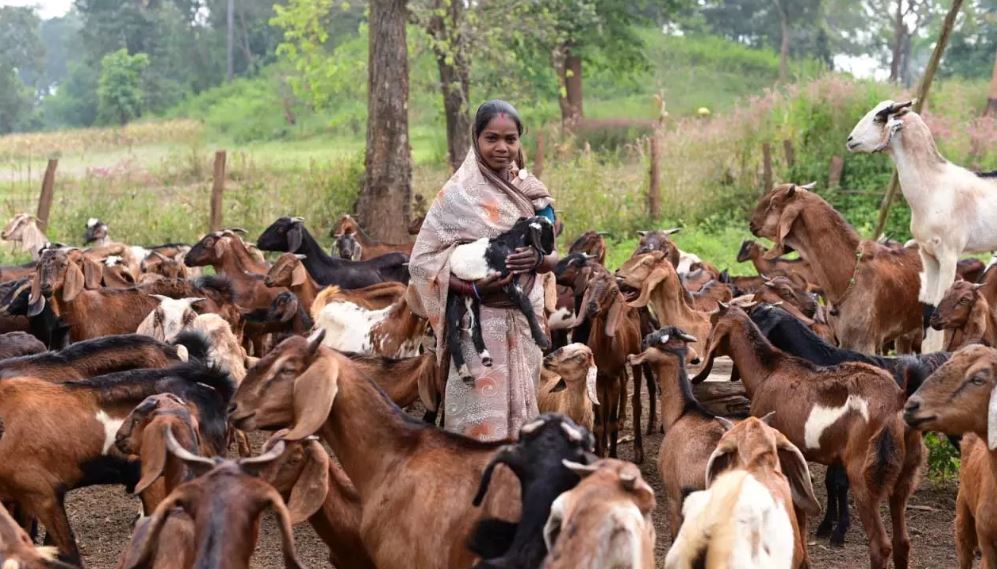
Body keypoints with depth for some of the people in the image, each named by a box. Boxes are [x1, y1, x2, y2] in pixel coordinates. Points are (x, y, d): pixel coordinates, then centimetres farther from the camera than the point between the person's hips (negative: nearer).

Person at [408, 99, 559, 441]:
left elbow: (553, 257, 11)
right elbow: (422, 259, -10)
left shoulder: (530, 191, 8)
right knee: (483, 423, -6)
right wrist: (474, 289, -23)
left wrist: (539, 259, -13)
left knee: (521, 410, 10)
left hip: (525, 321, 5)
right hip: (480, 324, -5)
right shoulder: (460, 194, -8)